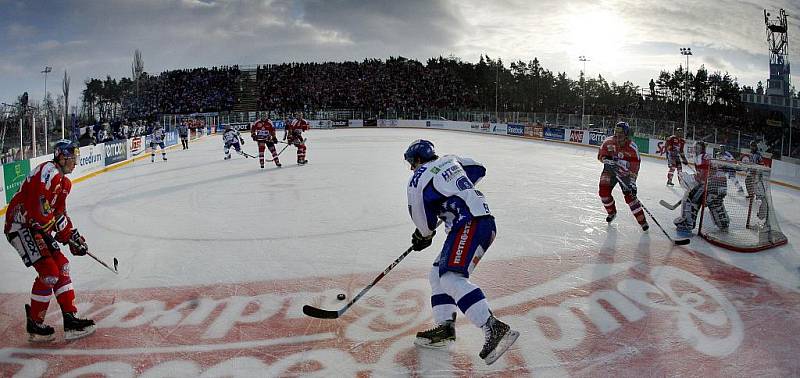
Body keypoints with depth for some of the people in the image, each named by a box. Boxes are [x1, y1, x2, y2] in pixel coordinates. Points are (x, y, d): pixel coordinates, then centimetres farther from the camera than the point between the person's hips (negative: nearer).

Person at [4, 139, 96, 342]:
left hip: (37, 227, 10)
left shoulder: (64, 182, 15)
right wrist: (49, 235, -20)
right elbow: (40, 207, -26)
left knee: (62, 266, 6)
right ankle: (34, 325, 4)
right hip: (20, 225, -10)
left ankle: (70, 320, 8)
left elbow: (60, 214, 18)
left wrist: (73, 236, 12)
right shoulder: (48, 172, -18)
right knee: (49, 272, -11)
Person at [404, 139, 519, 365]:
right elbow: (479, 169, 34)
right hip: (483, 220, 10)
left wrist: (424, 237, 23)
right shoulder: (450, 160, 20)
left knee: (452, 279, -23)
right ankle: (445, 328, 9)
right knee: (438, 275, 14)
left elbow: (424, 222, 1)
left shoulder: (419, 179, -3)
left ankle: (495, 329, -34)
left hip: (470, 225, -10)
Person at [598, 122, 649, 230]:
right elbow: (600, 155, -3)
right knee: (604, 192, -9)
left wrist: (632, 182, -28)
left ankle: (642, 221, -2)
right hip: (610, 170, 3)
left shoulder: (632, 148, -20)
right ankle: (612, 212, 20)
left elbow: (634, 167, -21)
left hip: (625, 172, -3)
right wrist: (607, 160, -26)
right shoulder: (608, 142, -13)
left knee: (630, 196, -12)